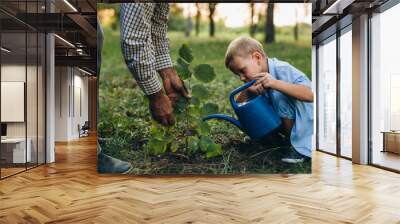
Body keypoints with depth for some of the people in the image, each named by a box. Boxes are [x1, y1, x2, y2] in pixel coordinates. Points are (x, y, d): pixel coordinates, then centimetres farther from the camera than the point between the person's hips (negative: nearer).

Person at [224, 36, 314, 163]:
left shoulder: (283, 70, -26)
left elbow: (311, 95, -37)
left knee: (281, 97, -31)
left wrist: (275, 83, -44)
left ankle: (301, 148, -20)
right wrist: (247, 91, -25)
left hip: (306, 120, -7)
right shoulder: (256, 81, -5)